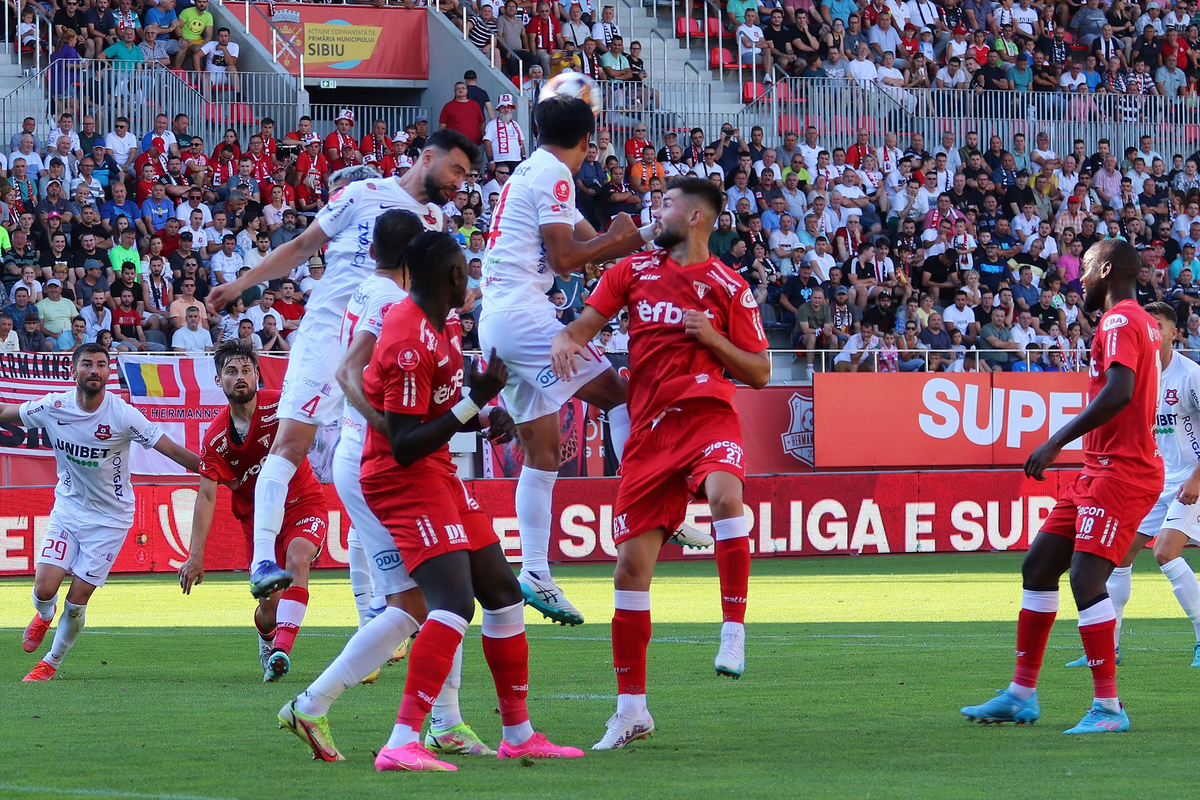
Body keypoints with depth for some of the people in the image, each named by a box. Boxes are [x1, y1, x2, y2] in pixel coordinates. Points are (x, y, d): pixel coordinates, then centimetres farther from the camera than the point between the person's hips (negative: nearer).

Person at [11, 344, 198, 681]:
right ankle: (44, 616, 29)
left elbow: (172, 450, -15)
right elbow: (5, 412, 7)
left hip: (110, 517, -2)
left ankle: (52, 662, 22)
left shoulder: (123, 415, -20)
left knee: (76, 602, -4)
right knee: (44, 589, -10)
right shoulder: (53, 408, -10)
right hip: (67, 509, 2)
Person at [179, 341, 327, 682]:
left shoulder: (278, 405, -13)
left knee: (297, 558, -32)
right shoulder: (215, 436, -9)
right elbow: (207, 495, -9)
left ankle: (282, 648, -40)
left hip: (303, 504, -2)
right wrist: (196, 556, -15)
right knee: (269, 606, -1)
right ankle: (266, 641, 36)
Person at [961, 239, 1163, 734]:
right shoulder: (1142, 322, 18)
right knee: (1038, 565, 11)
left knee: (1086, 578, -17)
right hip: (1101, 469, 11)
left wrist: (1057, 442, -27)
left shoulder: (1120, 321, -12)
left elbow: (1120, 392, -27)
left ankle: (1108, 708, -17)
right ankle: (1022, 695, 16)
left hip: (1120, 471, -11)